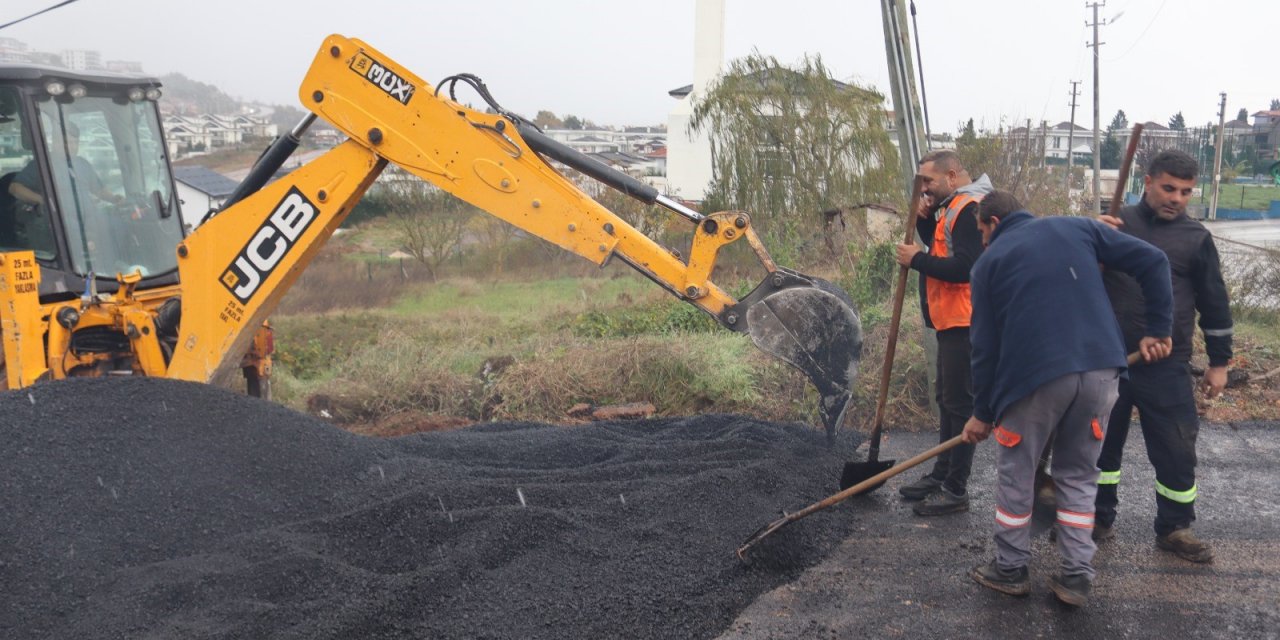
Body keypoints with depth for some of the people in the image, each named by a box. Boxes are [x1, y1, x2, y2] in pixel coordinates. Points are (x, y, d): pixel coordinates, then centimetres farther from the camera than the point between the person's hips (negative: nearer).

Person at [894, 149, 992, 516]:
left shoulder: (969, 209, -16)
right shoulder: (952, 207, 15)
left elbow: (964, 267, -25)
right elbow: (942, 251, 20)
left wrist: (917, 260, -15)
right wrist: (925, 220, 4)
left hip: (964, 323, -11)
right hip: (950, 320, 11)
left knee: (959, 403, -6)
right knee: (947, 399, 16)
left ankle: (956, 491, 0)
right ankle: (942, 475, 27)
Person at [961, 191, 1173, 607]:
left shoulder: (989, 262, 9)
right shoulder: (1078, 227, 16)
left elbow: (985, 346, 7)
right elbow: (1153, 262, 8)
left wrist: (982, 412, 13)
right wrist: (1157, 330, 12)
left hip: (1034, 374, -3)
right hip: (1100, 370, 3)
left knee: (1015, 476, 14)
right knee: (1079, 475, 17)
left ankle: (1010, 570, 24)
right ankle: (1076, 577, 18)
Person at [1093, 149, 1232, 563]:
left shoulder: (1196, 238, 2)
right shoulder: (1115, 224, 3)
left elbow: (1214, 304, 7)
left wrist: (1219, 362, 7)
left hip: (1166, 368, -1)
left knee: (1176, 449, 5)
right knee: (1102, 440, 12)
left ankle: (1174, 528, 23)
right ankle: (1100, 519, 29)